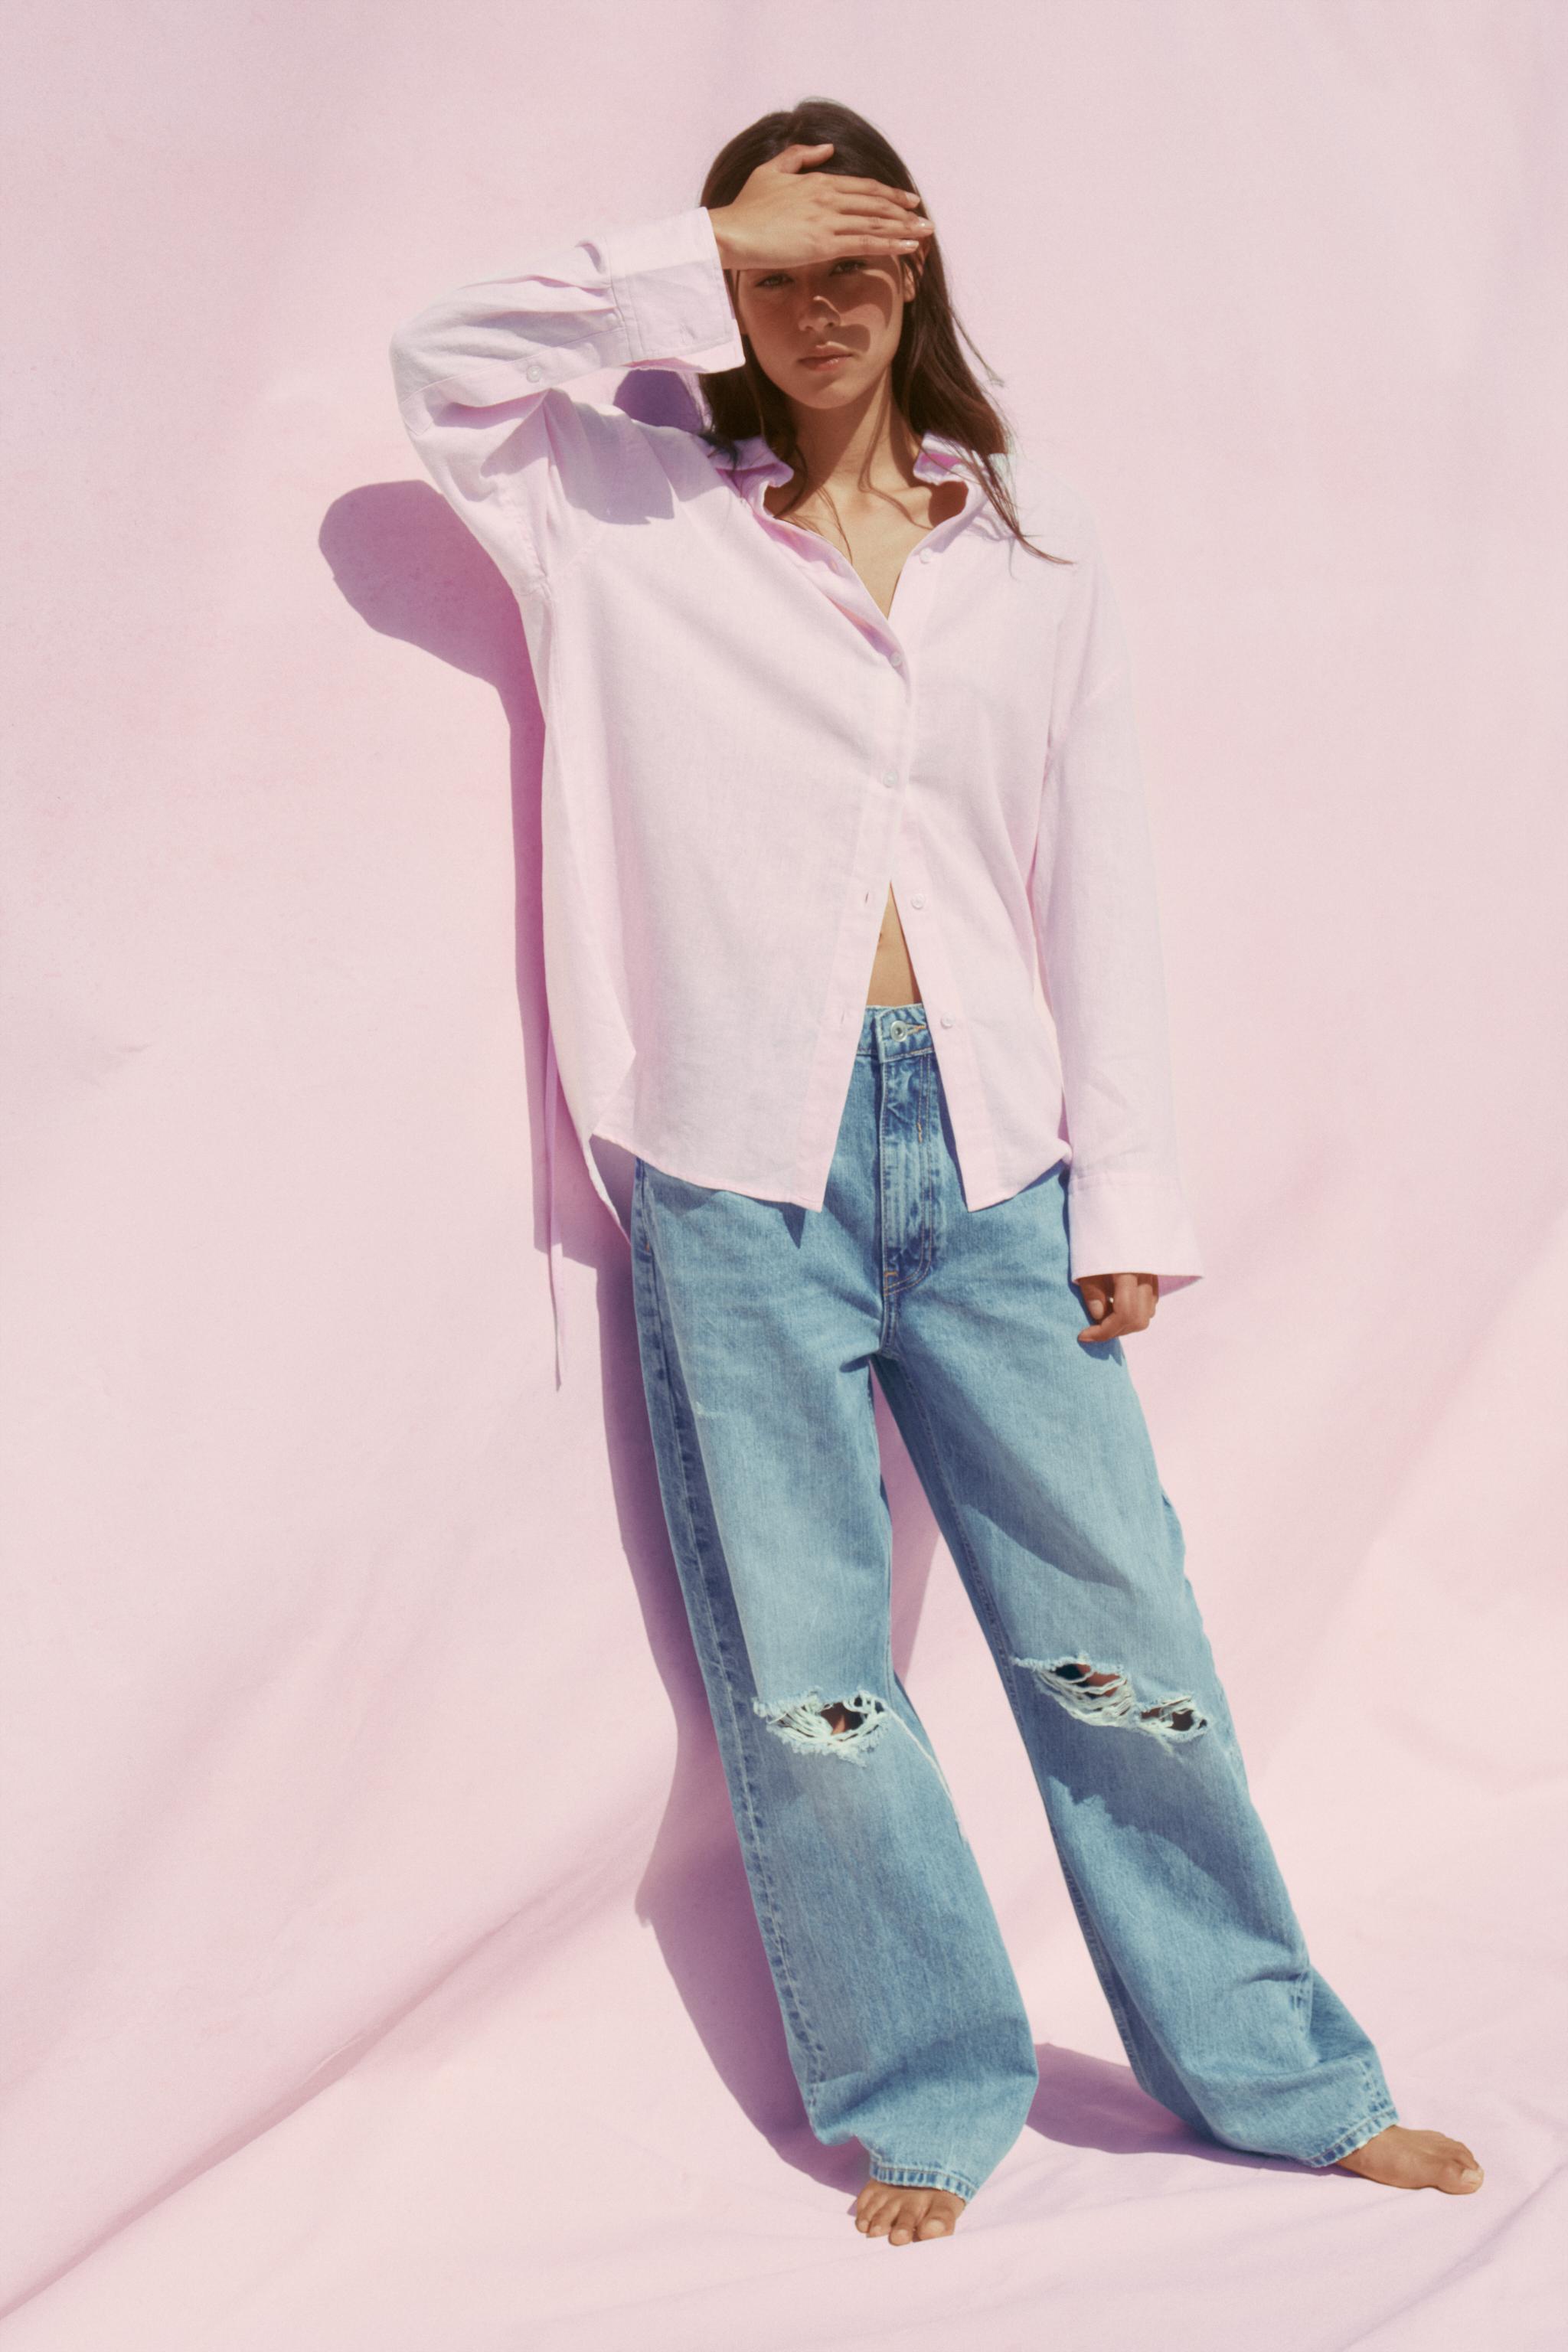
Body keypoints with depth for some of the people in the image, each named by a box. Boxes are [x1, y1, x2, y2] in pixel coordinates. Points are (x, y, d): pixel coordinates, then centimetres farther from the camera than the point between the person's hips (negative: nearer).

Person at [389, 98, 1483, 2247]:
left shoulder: (1033, 542, 11)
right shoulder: (642, 516, 9)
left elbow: (1095, 879, 9)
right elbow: (437, 360, 0)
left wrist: (1127, 1190, 3)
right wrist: (704, 258, -6)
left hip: (988, 1151, 1)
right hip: (743, 1161, -1)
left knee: (1113, 1626, 5)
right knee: (804, 1671, 3)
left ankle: (1269, 2068, 21)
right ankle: (927, 2096, 21)